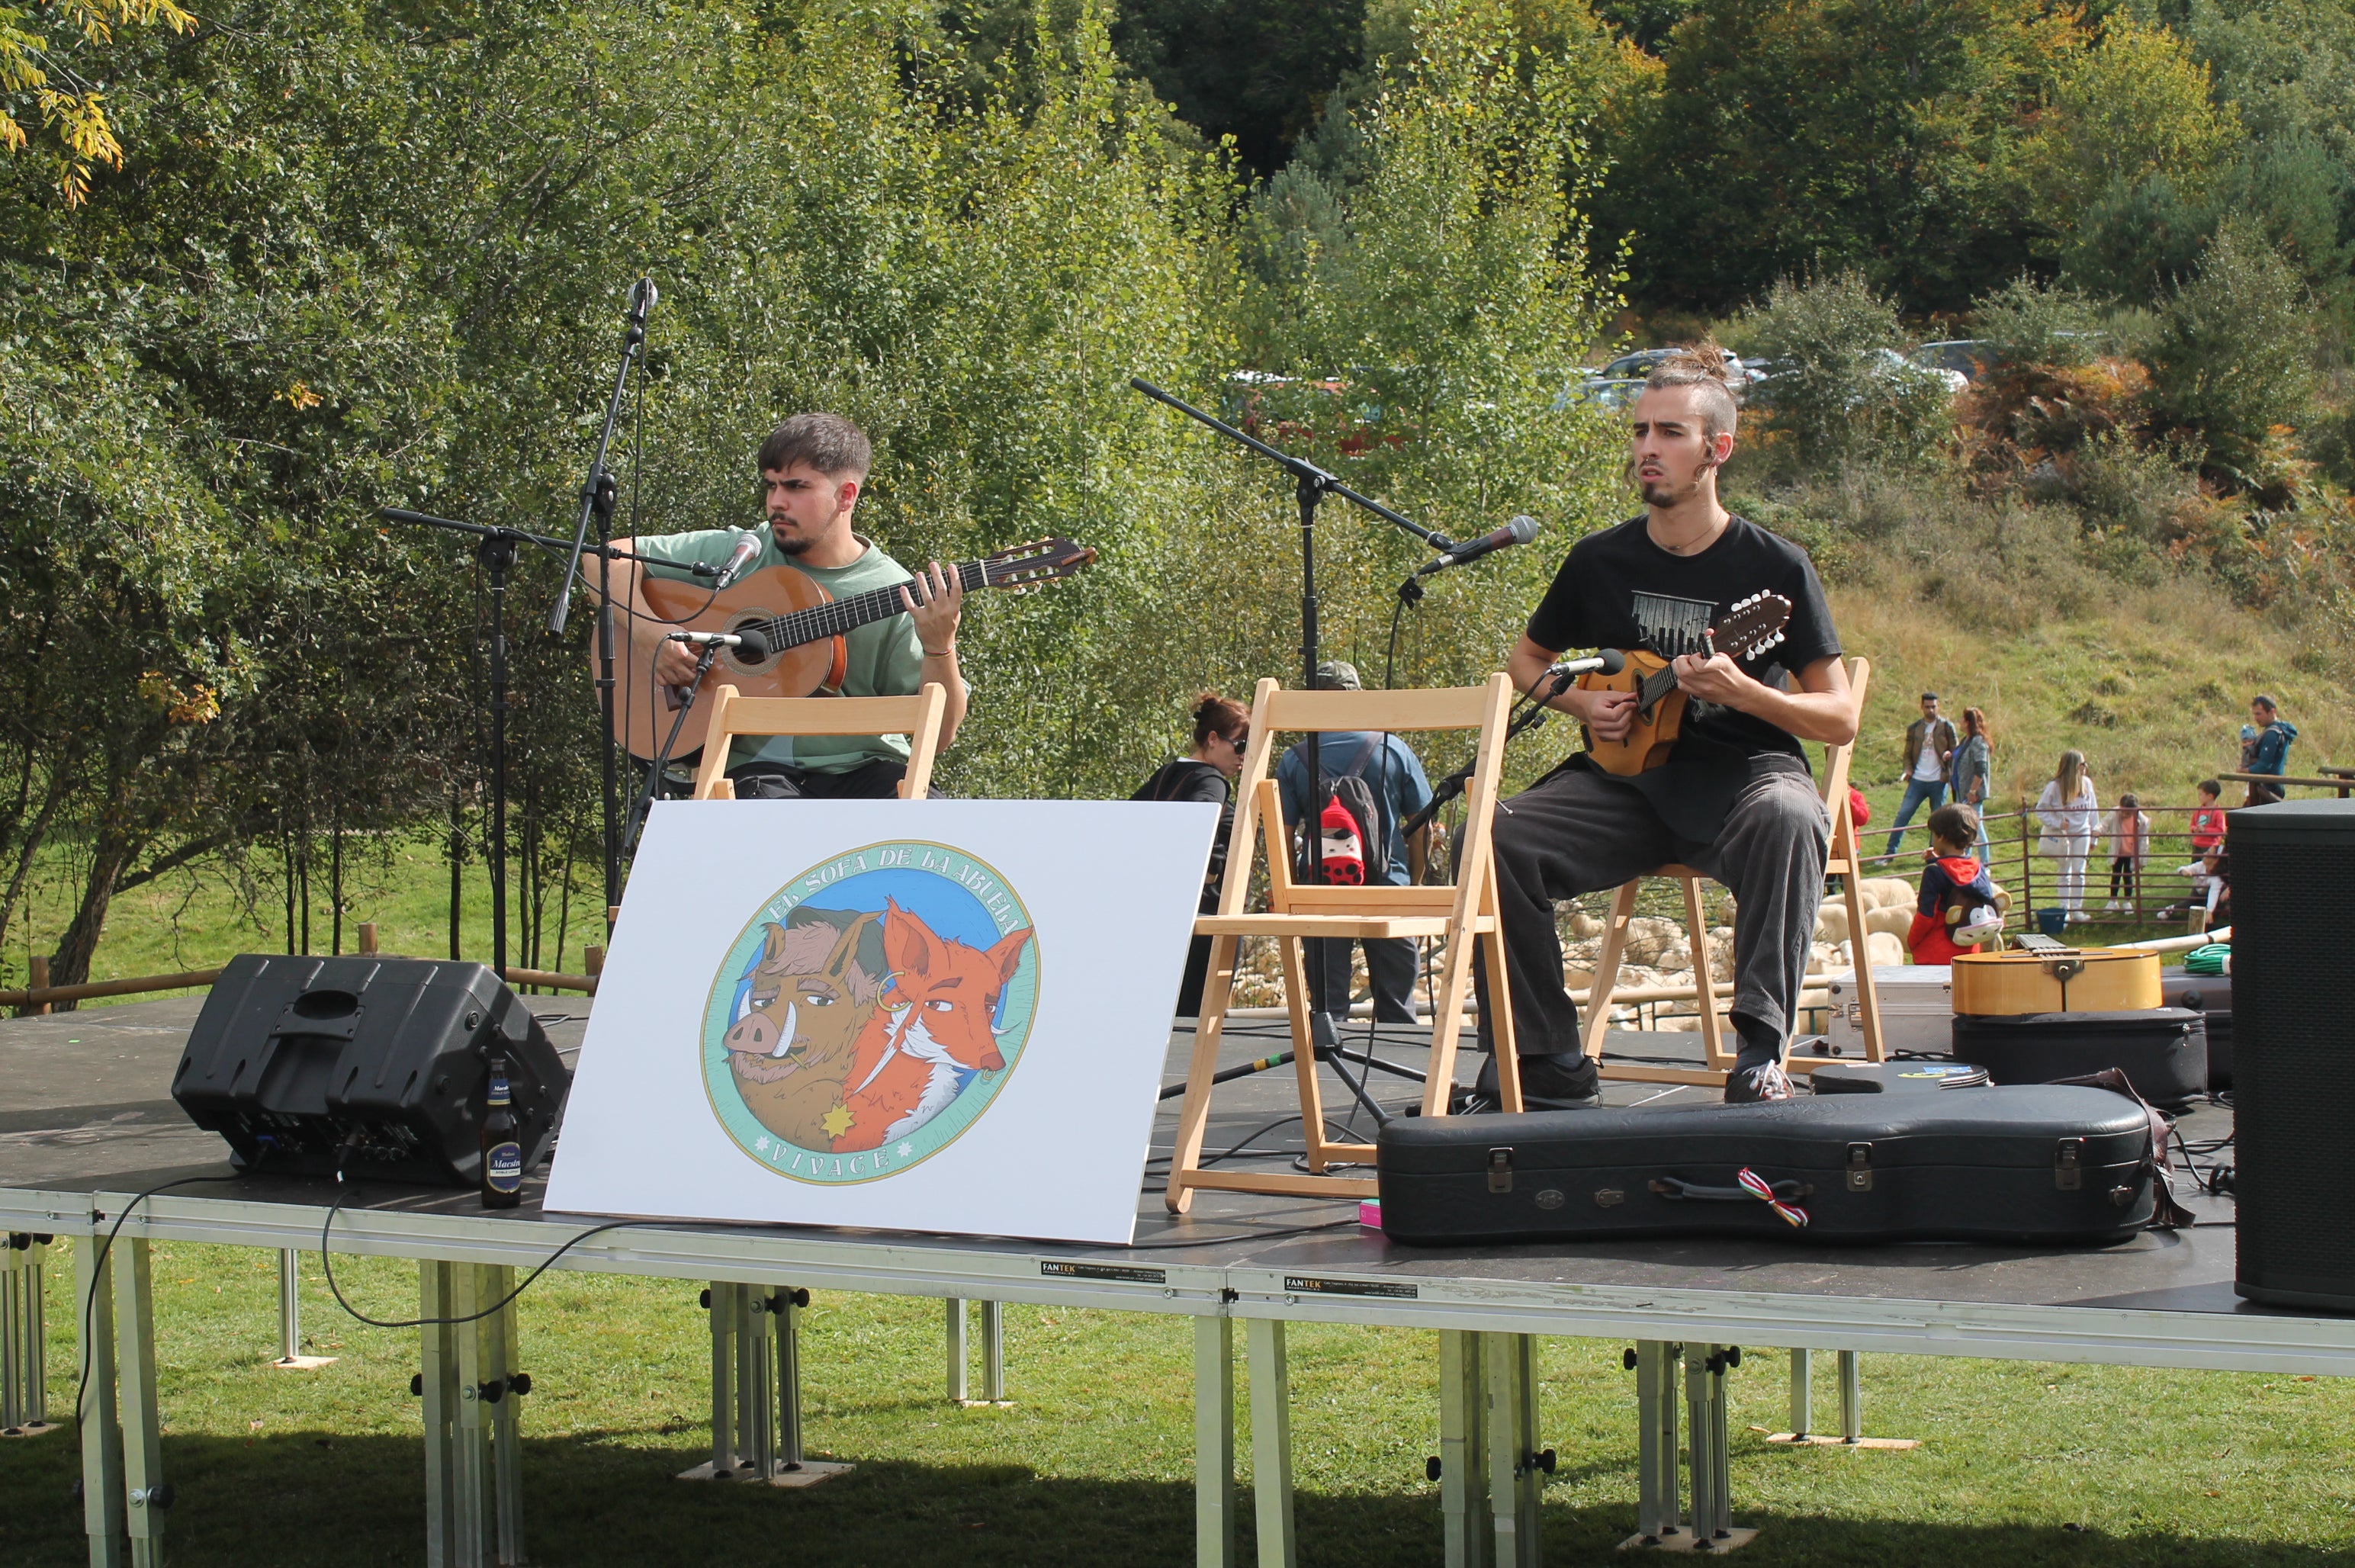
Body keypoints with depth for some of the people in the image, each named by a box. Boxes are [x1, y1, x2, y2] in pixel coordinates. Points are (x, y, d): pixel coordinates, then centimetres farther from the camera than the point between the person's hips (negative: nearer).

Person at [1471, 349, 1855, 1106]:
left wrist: (1741, 691, -23)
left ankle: (1761, 1052, -36)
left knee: (1788, 819, -39)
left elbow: (1840, 718, -6)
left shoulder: (1774, 567, -5)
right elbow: (1526, 660, 21)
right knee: (1497, 836, -22)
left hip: (1741, 771, -3)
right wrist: (1581, 702, -2)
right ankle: (1546, 1059, -15)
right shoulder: (1601, 560, 5)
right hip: (1626, 779, 3)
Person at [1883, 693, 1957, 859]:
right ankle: (1890, 852, -3)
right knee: (1903, 815, -5)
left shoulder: (1946, 727, 2)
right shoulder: (1914, 728, 9)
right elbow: (1908, 753, 14)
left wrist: (1949, 755, -18)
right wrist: (1908, 769, -3)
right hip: (1917, 780, 2)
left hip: (1938, 781, -2)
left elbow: (1956, 751, 4)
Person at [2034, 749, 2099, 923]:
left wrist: (2093, 836, 9)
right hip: (2062, 835, -2)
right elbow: (2040, 810, -6)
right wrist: (2056, 823, -18)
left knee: (2079, 872, 2)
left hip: (2081, 833, 2)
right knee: (2064, 873, 6)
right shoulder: (2055, 787, -13)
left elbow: (2092, 810, 7)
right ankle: (2064, 910, 12)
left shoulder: (2086, 783, -3)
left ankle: (2077, 910, 9)